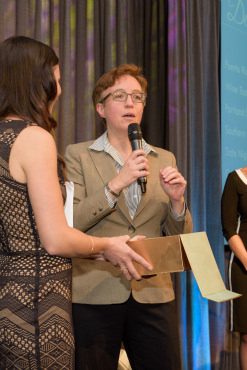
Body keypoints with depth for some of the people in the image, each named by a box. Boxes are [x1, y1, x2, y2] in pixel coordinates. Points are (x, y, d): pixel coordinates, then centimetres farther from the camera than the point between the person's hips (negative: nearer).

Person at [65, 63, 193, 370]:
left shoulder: (164, 159, 11)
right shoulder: (78, 156, 2)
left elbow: (179, 237, 11)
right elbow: (68, 223, -10)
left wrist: (176, 200, -9)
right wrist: (116, 184, -19)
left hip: (153, 295, 3)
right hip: (93, 295, -2)